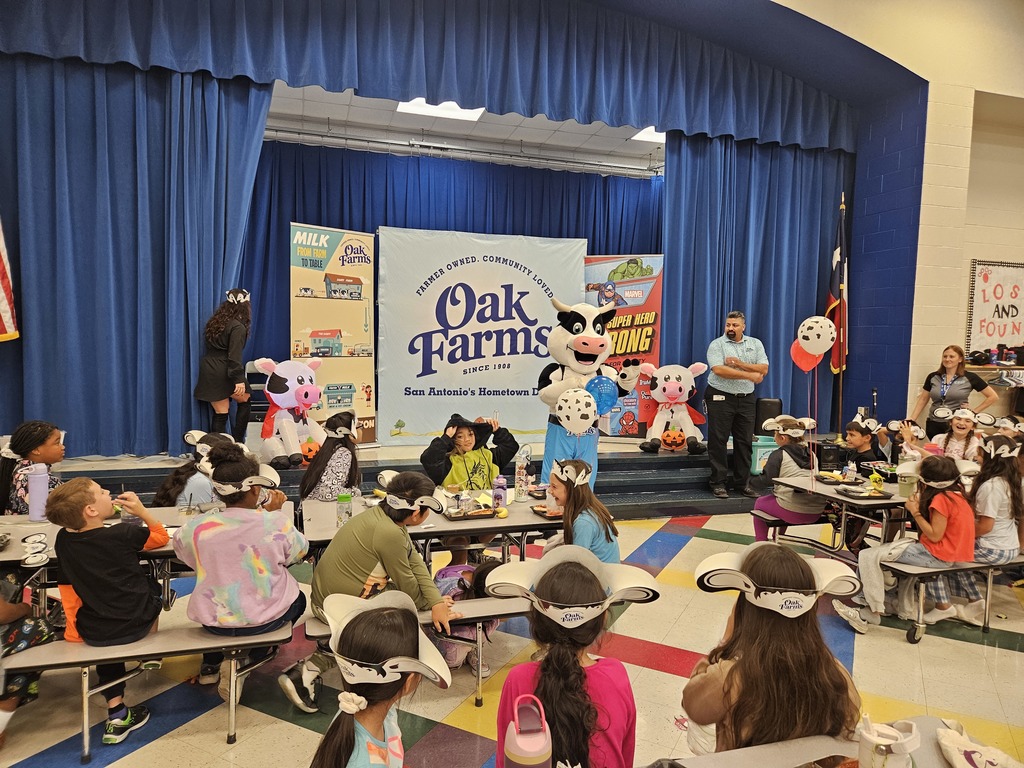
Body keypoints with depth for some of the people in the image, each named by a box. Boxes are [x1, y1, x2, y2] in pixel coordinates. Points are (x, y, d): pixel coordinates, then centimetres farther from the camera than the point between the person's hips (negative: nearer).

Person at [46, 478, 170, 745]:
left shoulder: (63, 540, -7)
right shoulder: (123, 534, -19)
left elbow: (67, 588, 2)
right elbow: (161, 536, -2)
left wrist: (74, 628, 12)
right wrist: (141, 510, -3)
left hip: (93, 633, 2)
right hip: (136, 624, -2)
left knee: (108, 637, 35)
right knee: (149, 584, 28)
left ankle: (116, 712, 24)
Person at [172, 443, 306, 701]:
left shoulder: (197, 527, -18)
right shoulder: (278, 523, -22)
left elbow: (180, 545, 8)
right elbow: (299, 553, -1)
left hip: (213, 621, 3)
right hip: (265, 618, -3)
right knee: (297, 598, 31)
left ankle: (211, 664, 35)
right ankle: (247, 660, 12)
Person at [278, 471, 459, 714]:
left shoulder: (381, 513, -1)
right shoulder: (390, 534, -28)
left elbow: (416, 561, 0)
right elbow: (409, 589, -14)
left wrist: (436, 601, -9)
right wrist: (432, 603, 4)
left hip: (325, 593, 9)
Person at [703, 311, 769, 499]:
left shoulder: (755, 344, 11)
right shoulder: (717, 344, -2)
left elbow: (763, 369, 0)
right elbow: (719, 370, -17)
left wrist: (740, 364, -13)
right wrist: (749, 375, -17)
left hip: (746, 399, 4)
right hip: (720, 398, -4)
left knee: (745, 442, 7)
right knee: (718, 441, -2)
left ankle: (743, 483, 16)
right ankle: (718, 483, 6)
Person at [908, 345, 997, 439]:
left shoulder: (970, 378, -2)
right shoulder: (933, 377, 5)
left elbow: (993, 396, 4)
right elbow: (923, 400, 11)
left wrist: (974, 412, -2)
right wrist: (911, 420, 4)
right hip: (934, 425, 3)